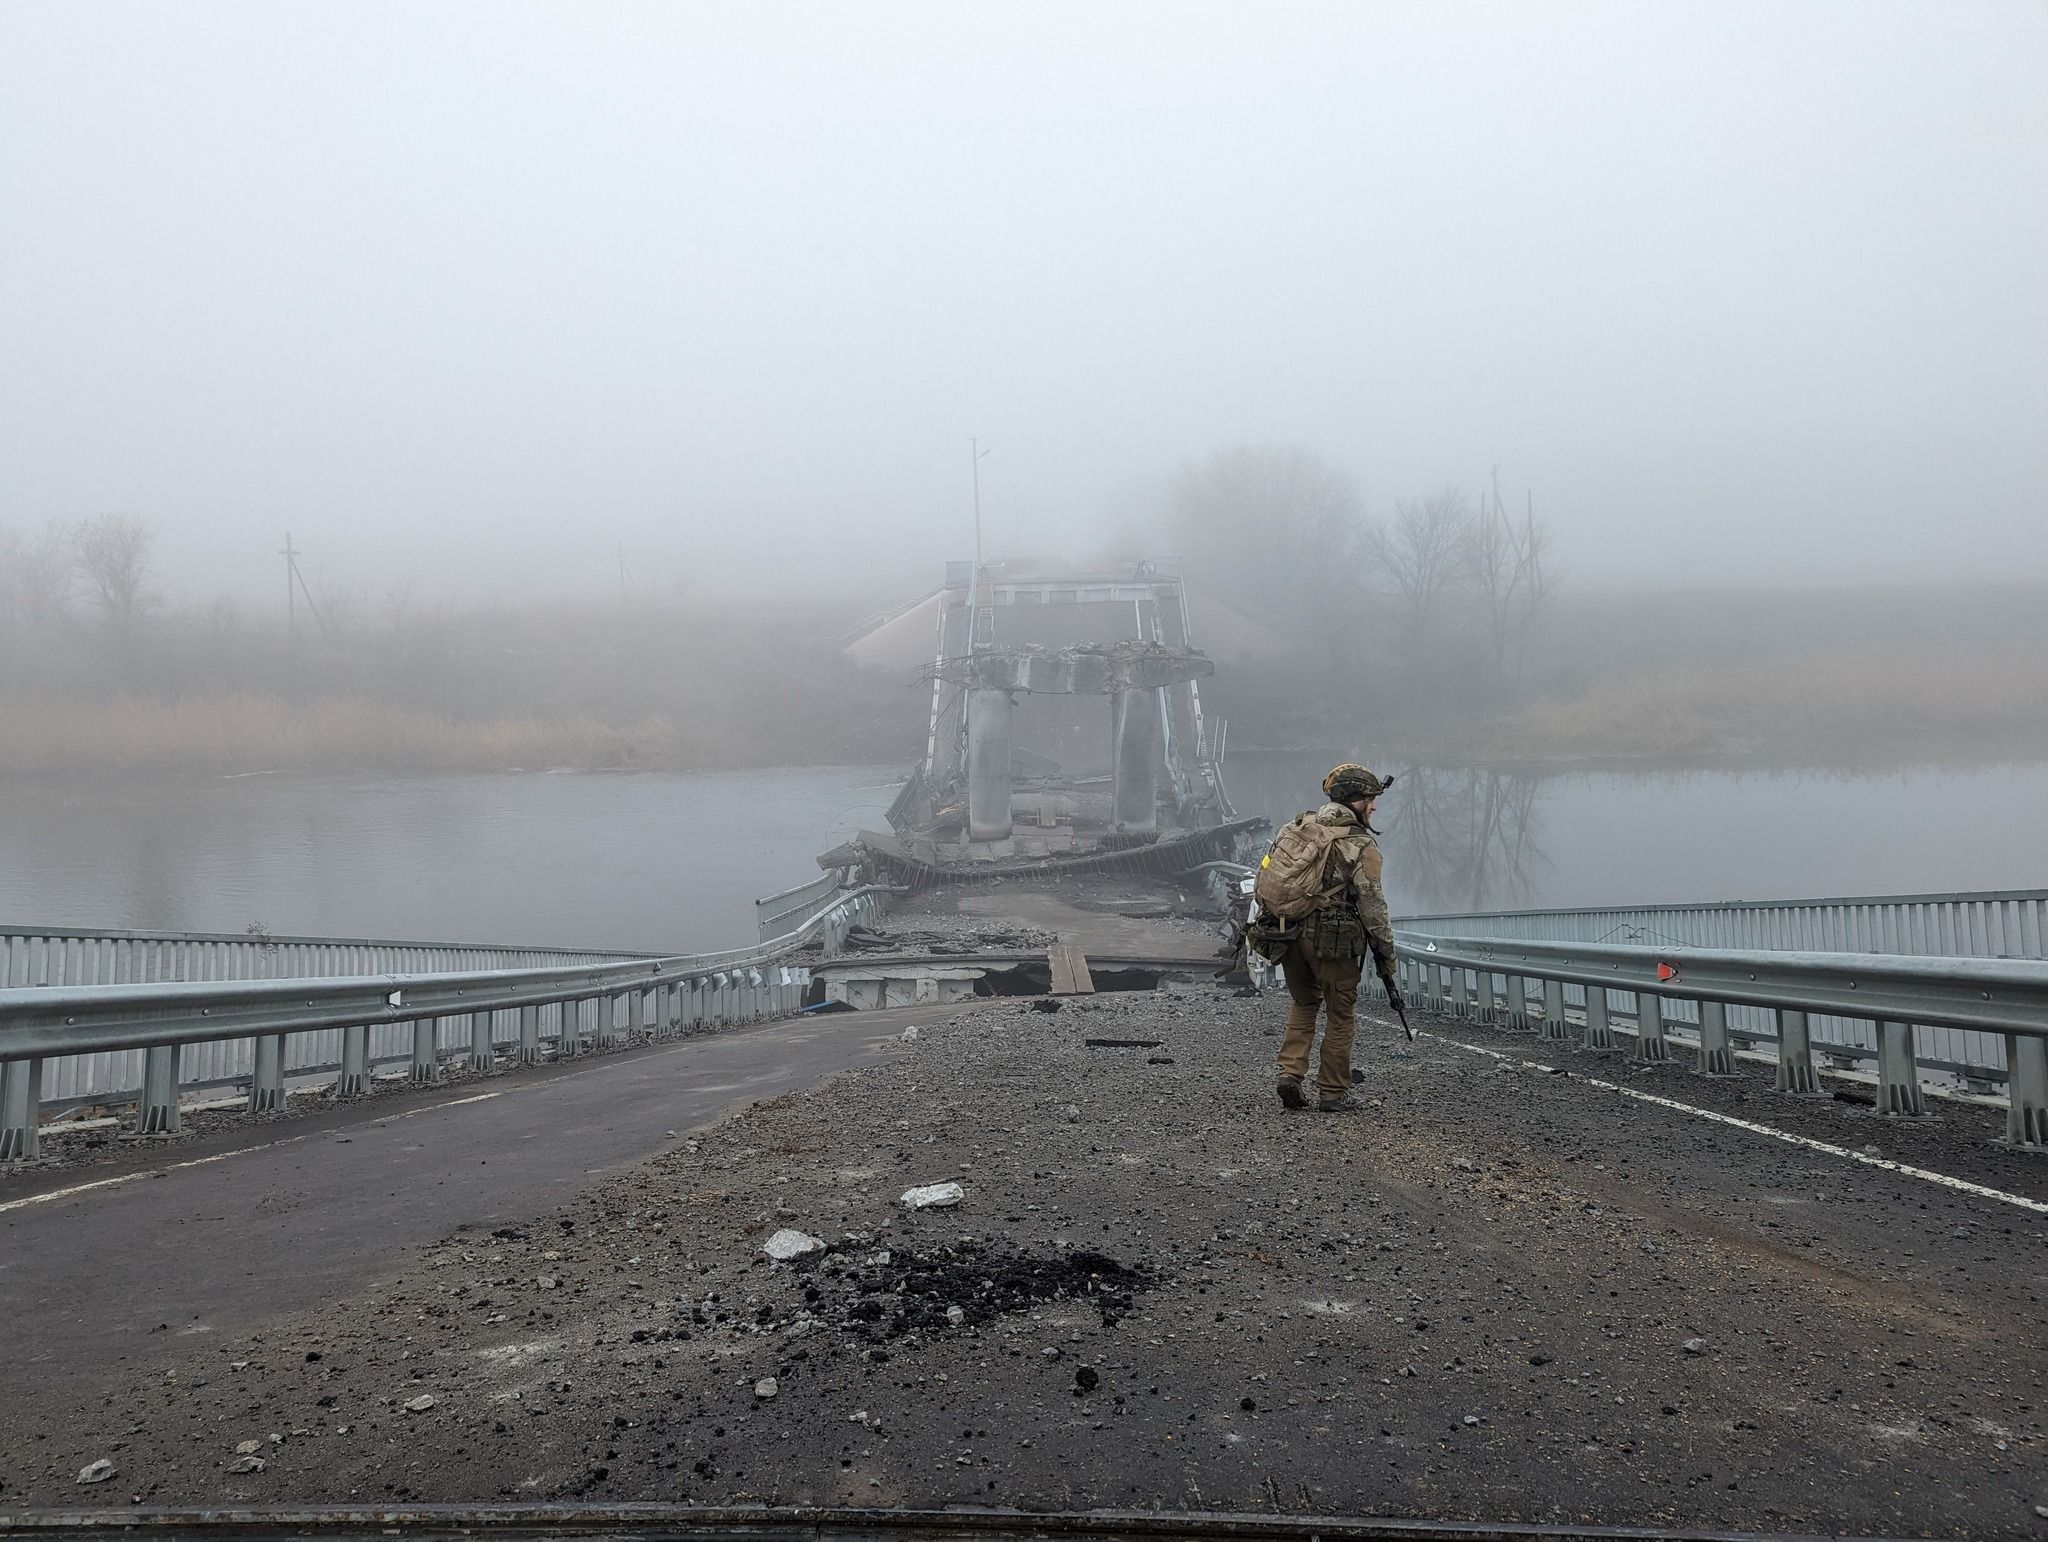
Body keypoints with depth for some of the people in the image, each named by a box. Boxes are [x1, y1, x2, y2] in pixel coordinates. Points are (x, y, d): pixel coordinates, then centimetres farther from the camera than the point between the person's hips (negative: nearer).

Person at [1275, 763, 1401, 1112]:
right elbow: (1372, 904, -11)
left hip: (1291, 935, 6)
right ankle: (1332, 1093, 14)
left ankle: (1290, 1071, 8)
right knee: (1339, 1015, 8)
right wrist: (1386, 952, -6)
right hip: (1334, 941, -6)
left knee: (1303, 1005, 22)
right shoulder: (1362, 846, -11)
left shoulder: (1300, 827, 7)